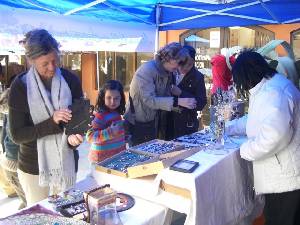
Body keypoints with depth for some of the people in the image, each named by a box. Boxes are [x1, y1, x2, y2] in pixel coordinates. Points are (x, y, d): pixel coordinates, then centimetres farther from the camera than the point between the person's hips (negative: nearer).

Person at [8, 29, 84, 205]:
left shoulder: (71, 80, -7)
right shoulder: (20, 86, -11)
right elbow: (17, 135, -13)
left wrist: (74, 137, -21)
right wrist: (52, 122, -26)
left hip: (66, 163, 2)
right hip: (33, 166, -1)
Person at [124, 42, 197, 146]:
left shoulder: (168, 73, 4)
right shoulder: (147, 70, -20)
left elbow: (165, 96, 6)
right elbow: (149, 100, -28)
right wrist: (177, 101, -31)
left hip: (153, 123, 7)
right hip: (137, 124, -7)